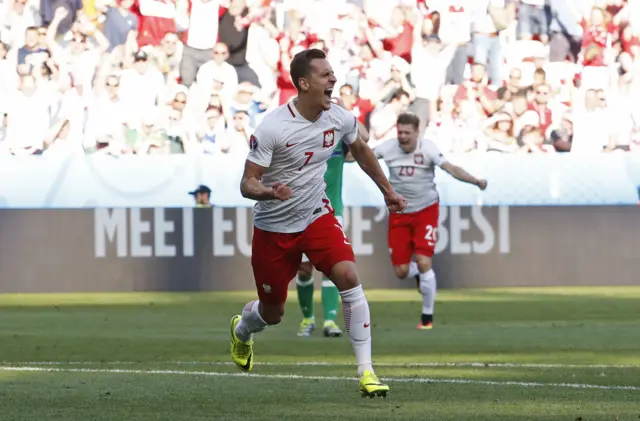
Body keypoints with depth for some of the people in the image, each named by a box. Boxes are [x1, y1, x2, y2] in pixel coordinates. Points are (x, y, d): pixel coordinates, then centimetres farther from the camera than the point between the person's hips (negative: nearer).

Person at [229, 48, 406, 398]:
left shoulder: (339, 119, -8)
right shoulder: (272, 128, -24)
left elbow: (360, 151, 15)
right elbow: (247, 185, -21)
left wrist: (387, 190, 21)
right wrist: (270, 192, -43)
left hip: (317, 215, 3)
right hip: (274, 226, -3)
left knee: (348, 277, -22)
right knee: (272, 312, 10)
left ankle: (366, 372, -18)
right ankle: (241, 330, 50)